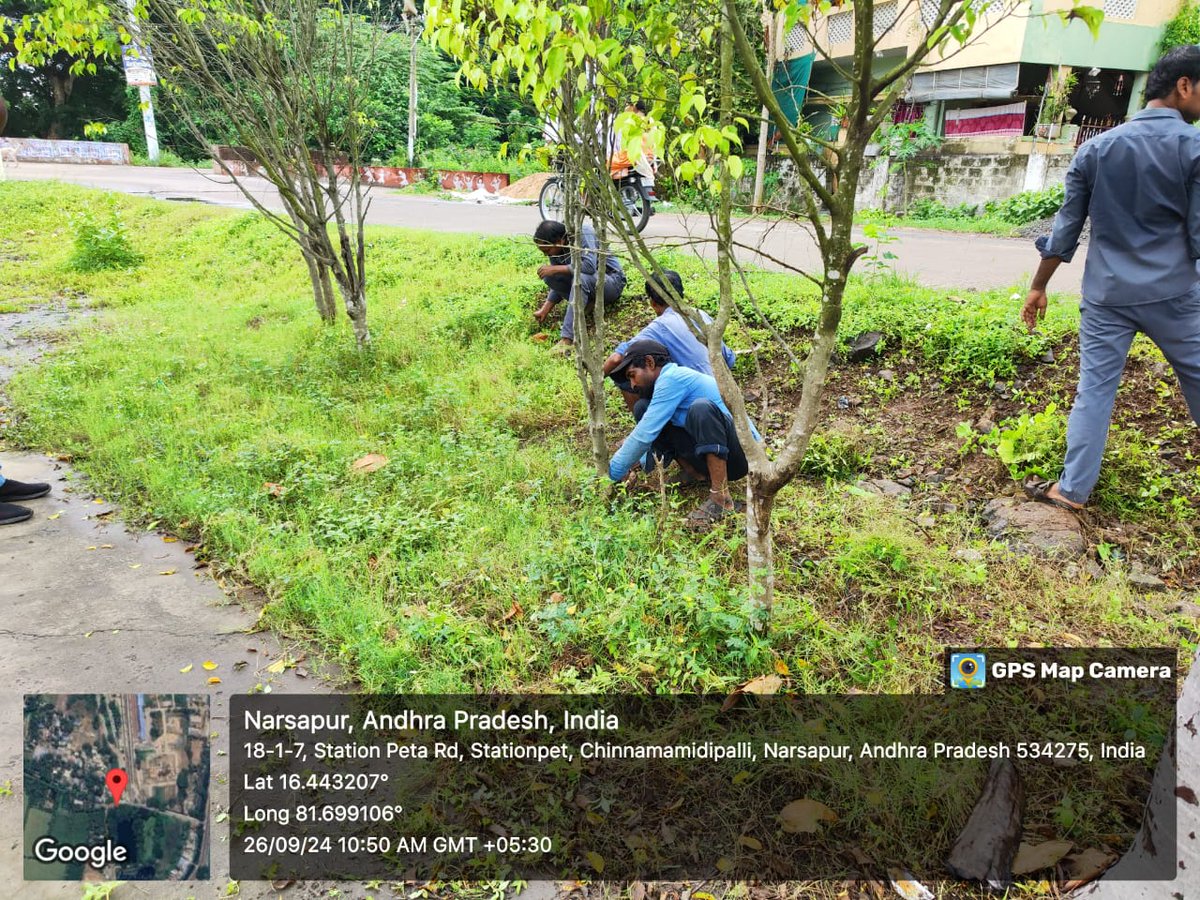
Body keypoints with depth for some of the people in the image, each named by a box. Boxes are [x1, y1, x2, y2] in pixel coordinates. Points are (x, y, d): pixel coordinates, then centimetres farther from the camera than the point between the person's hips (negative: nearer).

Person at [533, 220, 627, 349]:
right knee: (549, 277, -13)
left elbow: (590, 266, -36)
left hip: (612, 281, -7)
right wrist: (544, 310, -6)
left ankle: (567, 339, -39)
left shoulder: (583, 233, -22)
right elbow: (559, 284, 4)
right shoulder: (555, 250, -3)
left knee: (580, 277, -38)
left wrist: (555, 269, -30)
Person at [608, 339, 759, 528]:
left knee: (701, 408, -38)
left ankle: (721, 498, -28)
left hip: (742, 452, -9)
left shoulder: (671, 378, -16)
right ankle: (697, 475, -1)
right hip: (710, 456, 9)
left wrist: (611, 475, -12)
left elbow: (644, 435, -20)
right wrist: (637, 465, 1)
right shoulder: (674, 379, 13)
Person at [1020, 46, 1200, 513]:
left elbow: (1066, 228, 7)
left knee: (1094, 390, 5)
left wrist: (1038, 288, 13)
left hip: (1106, 296, 3)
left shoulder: (1096, 148, 6)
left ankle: (1073, 489, 5)